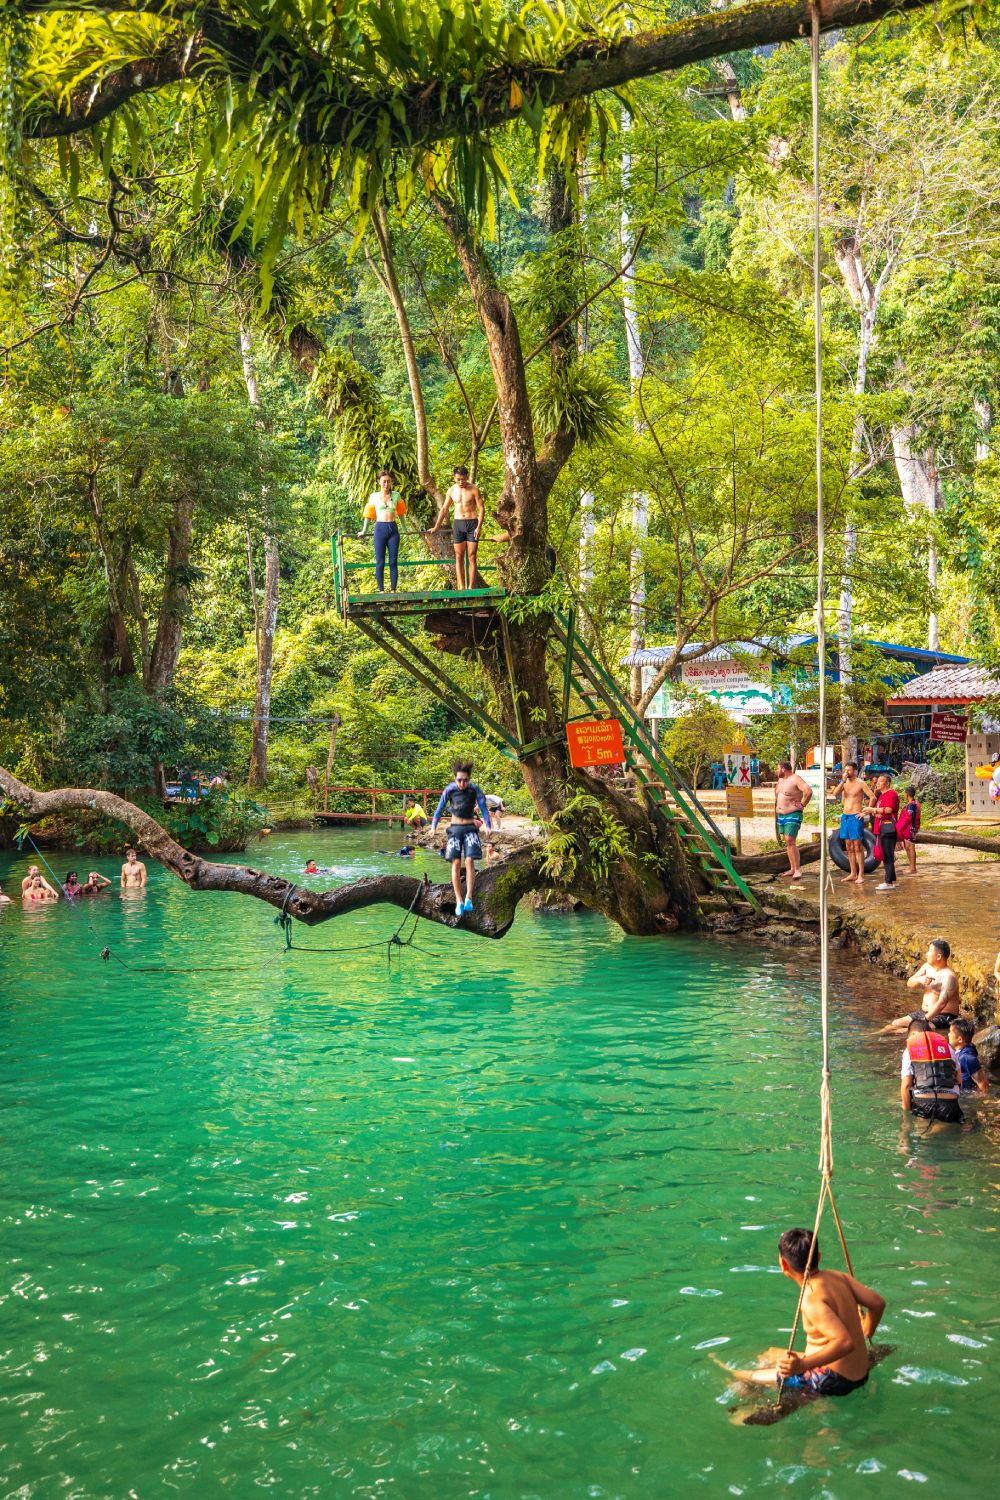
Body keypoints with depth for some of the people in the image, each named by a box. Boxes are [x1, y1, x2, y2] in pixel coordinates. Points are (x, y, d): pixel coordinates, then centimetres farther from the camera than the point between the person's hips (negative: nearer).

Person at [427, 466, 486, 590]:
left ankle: (471, 588, -4)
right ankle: (461, 587, 1)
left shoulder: (474, 489, -5)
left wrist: (479, 527, -16)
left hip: (472, 523, -3)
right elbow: (444, 509, 15)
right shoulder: (451, 490, 6)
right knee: (459, 557, 0)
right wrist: (436, 527, 17)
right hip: (458, 524, 3)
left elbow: (481, 509, -5)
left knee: (471, 557, -4)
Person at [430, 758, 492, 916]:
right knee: (456, 863, -7)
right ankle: (459, 901, -4)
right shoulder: (449, 789, -5)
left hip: (470, 828, -1)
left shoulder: (475, 789, -8)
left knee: (469, 860, -16)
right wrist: (433, 827, -10)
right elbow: (440, 809, 0)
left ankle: (468, 898, -13)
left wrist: (488, 826, -20)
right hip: (455, 828, 1)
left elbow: (484, 808, -7)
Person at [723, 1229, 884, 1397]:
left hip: (835, 1382, -9)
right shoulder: (837, 1277, -1)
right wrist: (865, 1337, 23)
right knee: (770, 1354, 28)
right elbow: (878, 1303, 4)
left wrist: (802, 1365, -40)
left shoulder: (811, 1299, -26)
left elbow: (844, 1342, -35)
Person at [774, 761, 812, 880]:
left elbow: (808, 791, -27)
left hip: (793, 815, -9)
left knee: (790, 841, -16)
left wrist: (803, 805, -20)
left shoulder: (795, 779, -14)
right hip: (781, 815, 9)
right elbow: (777, 795, 35)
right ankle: (792, 869, 15)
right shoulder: (781, 780, 14)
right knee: (787, 842, 10)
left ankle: (798, 870, -15)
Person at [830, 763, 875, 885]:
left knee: (858, 847, -7)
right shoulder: (844, 782, 11)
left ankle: (861, 875, -5)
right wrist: (843, 781, -11)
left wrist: (865, 811, -12)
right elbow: (835, 794, -4)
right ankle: (853, 874, 16)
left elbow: (872, 797, -12)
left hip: (855, 817, -7)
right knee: (849, 847, 9)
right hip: (845, 816, 7)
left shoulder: (860, 783, -6)